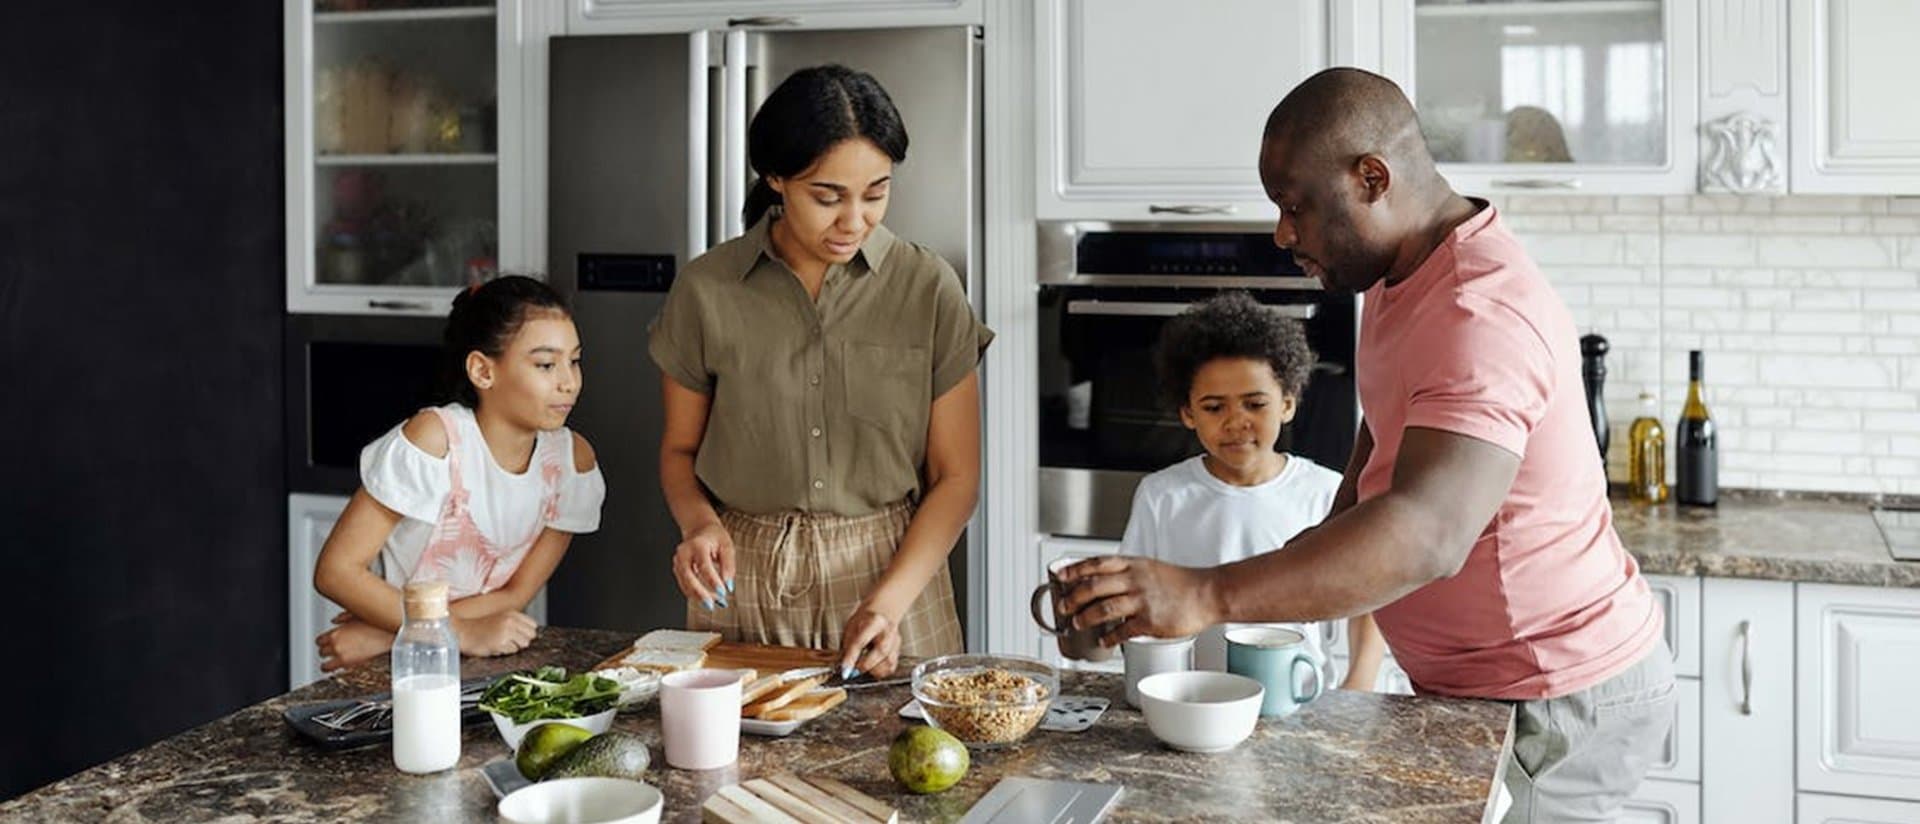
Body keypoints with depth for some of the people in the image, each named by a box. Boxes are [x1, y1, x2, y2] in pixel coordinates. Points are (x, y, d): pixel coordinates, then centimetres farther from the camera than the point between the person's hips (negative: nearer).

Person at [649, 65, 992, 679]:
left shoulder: (928, 289, -6)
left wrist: (889, 601, -17)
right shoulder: (706, 289, -4)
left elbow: (956, 477, -5)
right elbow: (679, 449, 8)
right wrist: (699, 521, -13)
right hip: (742, 580, 1)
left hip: (892, 571, 0)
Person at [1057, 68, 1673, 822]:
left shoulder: (1480, 317, -27)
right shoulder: (1403, 278, 7)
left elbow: (1427, 537, -39)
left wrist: (1207, 598, -46)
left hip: (1557, 704, -9)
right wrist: (1330, 535, 5)